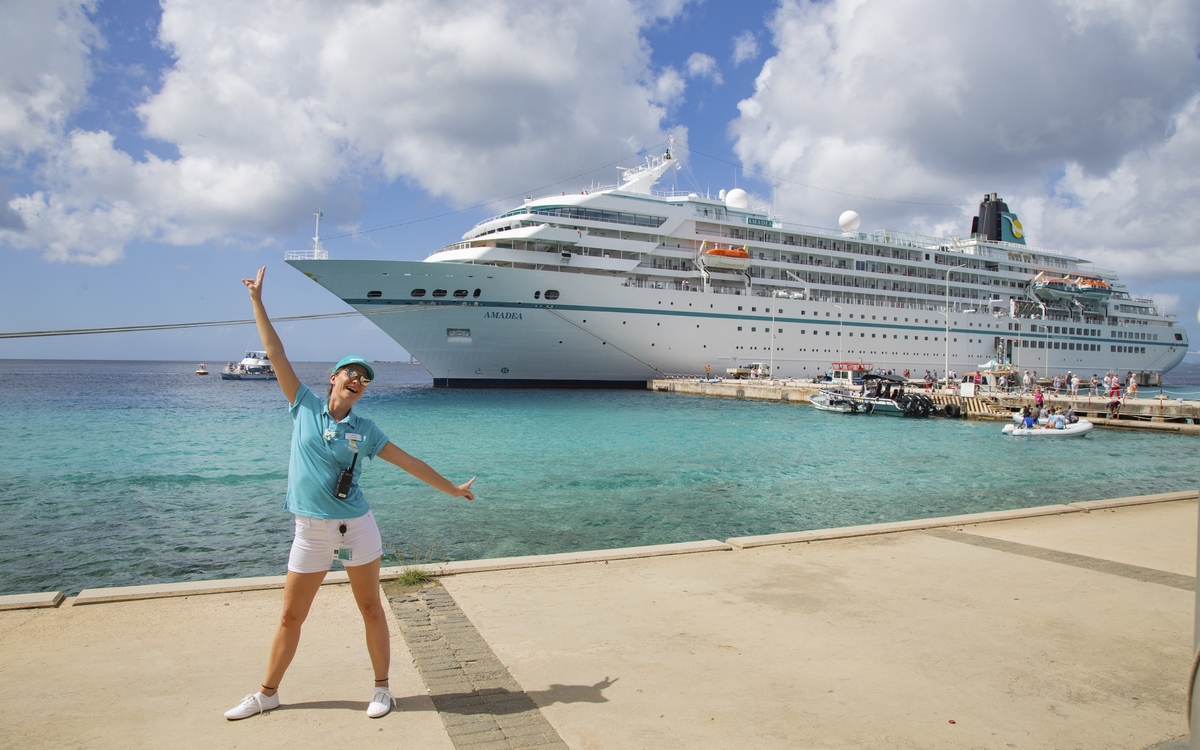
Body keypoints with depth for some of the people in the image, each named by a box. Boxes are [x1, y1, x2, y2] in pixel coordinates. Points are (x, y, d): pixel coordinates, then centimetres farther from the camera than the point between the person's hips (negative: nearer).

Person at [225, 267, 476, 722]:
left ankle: (382, 688, 23)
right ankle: (267, 694, 28)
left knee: (371, 609, 8)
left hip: (356, 527, 0)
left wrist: (452, 489, 11)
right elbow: (276, 354, 0)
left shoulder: (364, 430, 2)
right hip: (311, 532, 0)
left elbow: (409, 462, 8)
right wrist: (257, 301, 0)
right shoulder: (304, 406, 1)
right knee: (291, 617, 10)